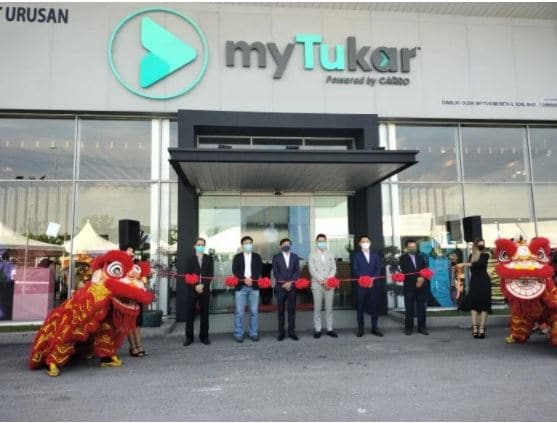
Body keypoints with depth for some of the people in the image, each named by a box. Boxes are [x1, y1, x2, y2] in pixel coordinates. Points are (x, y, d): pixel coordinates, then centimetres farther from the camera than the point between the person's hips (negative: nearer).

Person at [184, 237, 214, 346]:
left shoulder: (209, 258, 8)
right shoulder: (189, 259, 6)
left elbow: (211, 274, 0)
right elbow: (187, 275, -2)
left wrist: (203, 285, -13)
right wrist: (195, 286, -13)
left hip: (205, 290, 1)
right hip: (191, 290, 0)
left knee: (204, 314, 5)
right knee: (190, 314, 3)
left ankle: (204, 337, 14)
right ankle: (189, 337, 12)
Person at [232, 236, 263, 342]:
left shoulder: (257, 257, 12)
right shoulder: (237, 257, 8)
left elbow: (259, 270, 2)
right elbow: (235, 270, -3)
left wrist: (252, 279, -14)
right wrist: (244, 279, -17)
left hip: (254, 287, 1)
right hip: (241, 287, -1)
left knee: (254, 311, 4)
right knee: (239, 312, -1)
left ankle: (254, 333, 13)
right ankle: (238, 334, 6)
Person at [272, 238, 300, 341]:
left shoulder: (295, 257, 10)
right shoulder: (276, 257, 5)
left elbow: (297, 271, 2)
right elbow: (275, 272, -2)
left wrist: (290, 282, -11)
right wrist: (284, 283, -12)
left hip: (292, 287, 1)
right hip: (280, 287, -1)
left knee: (292, 310, 3)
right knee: (281, 310, 3)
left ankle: (292, 331, 9)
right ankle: (281, 332, 8)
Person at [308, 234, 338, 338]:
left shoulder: (330, 254, 11)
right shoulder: (312, 255, 3)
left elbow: (333, 268, 6)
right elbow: (312, 270, -5)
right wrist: (322, 281, -14)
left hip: (329, 284, 2)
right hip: (317, 284, -2)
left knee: (329, 308, 6)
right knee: (317, 308, 1)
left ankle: (330, 329, 12)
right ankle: (317, 330, 7)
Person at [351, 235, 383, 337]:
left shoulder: (375, 254, 13)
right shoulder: (356, 255, 4)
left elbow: (378, 268, 6)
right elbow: (355, 270, -3)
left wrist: (373, 278, -10)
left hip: (373, 284, 2)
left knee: (374, 306, 5)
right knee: (360, 307, 1)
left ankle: (374, 328, 15)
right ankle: (360, 329, 7)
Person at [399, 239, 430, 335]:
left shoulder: (421, 257, 13)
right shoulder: (403, 258, 1)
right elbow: (405, 272, -9)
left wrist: (422, 278, -12)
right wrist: (416, 279, -16)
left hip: (421, 286, 3)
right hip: (409, 287, -3)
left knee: (422, 308, 4)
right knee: (409, 309, 1)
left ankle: (422, 327, 13)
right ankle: (408, 328, 9)